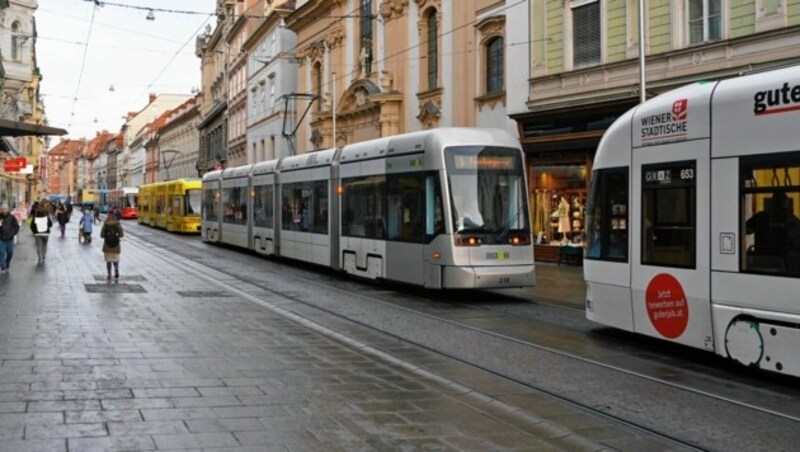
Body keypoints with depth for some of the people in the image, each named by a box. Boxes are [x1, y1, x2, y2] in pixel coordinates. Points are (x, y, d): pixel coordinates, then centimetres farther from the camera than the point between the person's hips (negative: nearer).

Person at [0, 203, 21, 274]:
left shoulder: (11, 217, -1)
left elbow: (17, 226, 4)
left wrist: (13, 233, -5)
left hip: (9, 239, 1)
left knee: (10, 253, 10)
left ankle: (7, 265, 32)